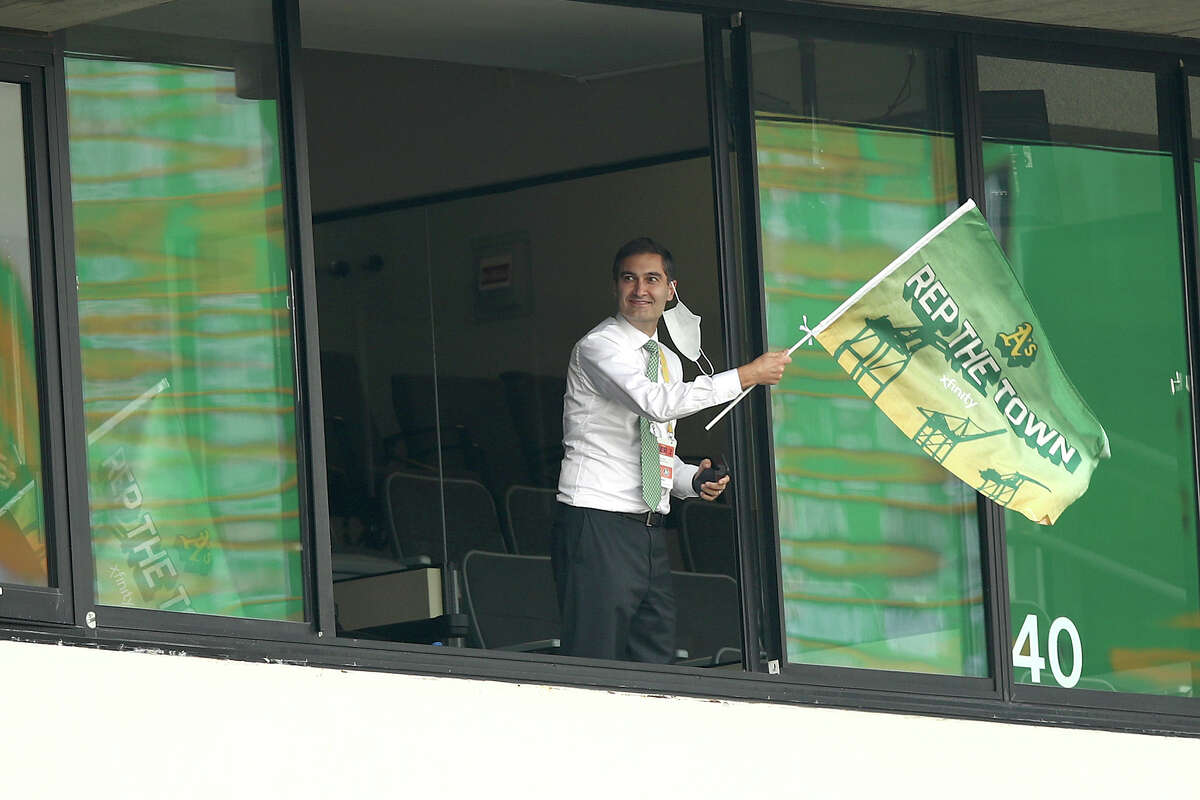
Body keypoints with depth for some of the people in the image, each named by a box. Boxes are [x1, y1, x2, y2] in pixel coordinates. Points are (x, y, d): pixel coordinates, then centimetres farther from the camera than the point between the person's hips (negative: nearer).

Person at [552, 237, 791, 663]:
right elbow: (657, 403, -24)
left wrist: (695, 479, 5)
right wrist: (747, 375, -20)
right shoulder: (598, 347, -6)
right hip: (597, 524, -8)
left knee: (656, 663, 5)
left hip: (650, 531, 8)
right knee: (595, 666, -13)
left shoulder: (668, 361, 20)